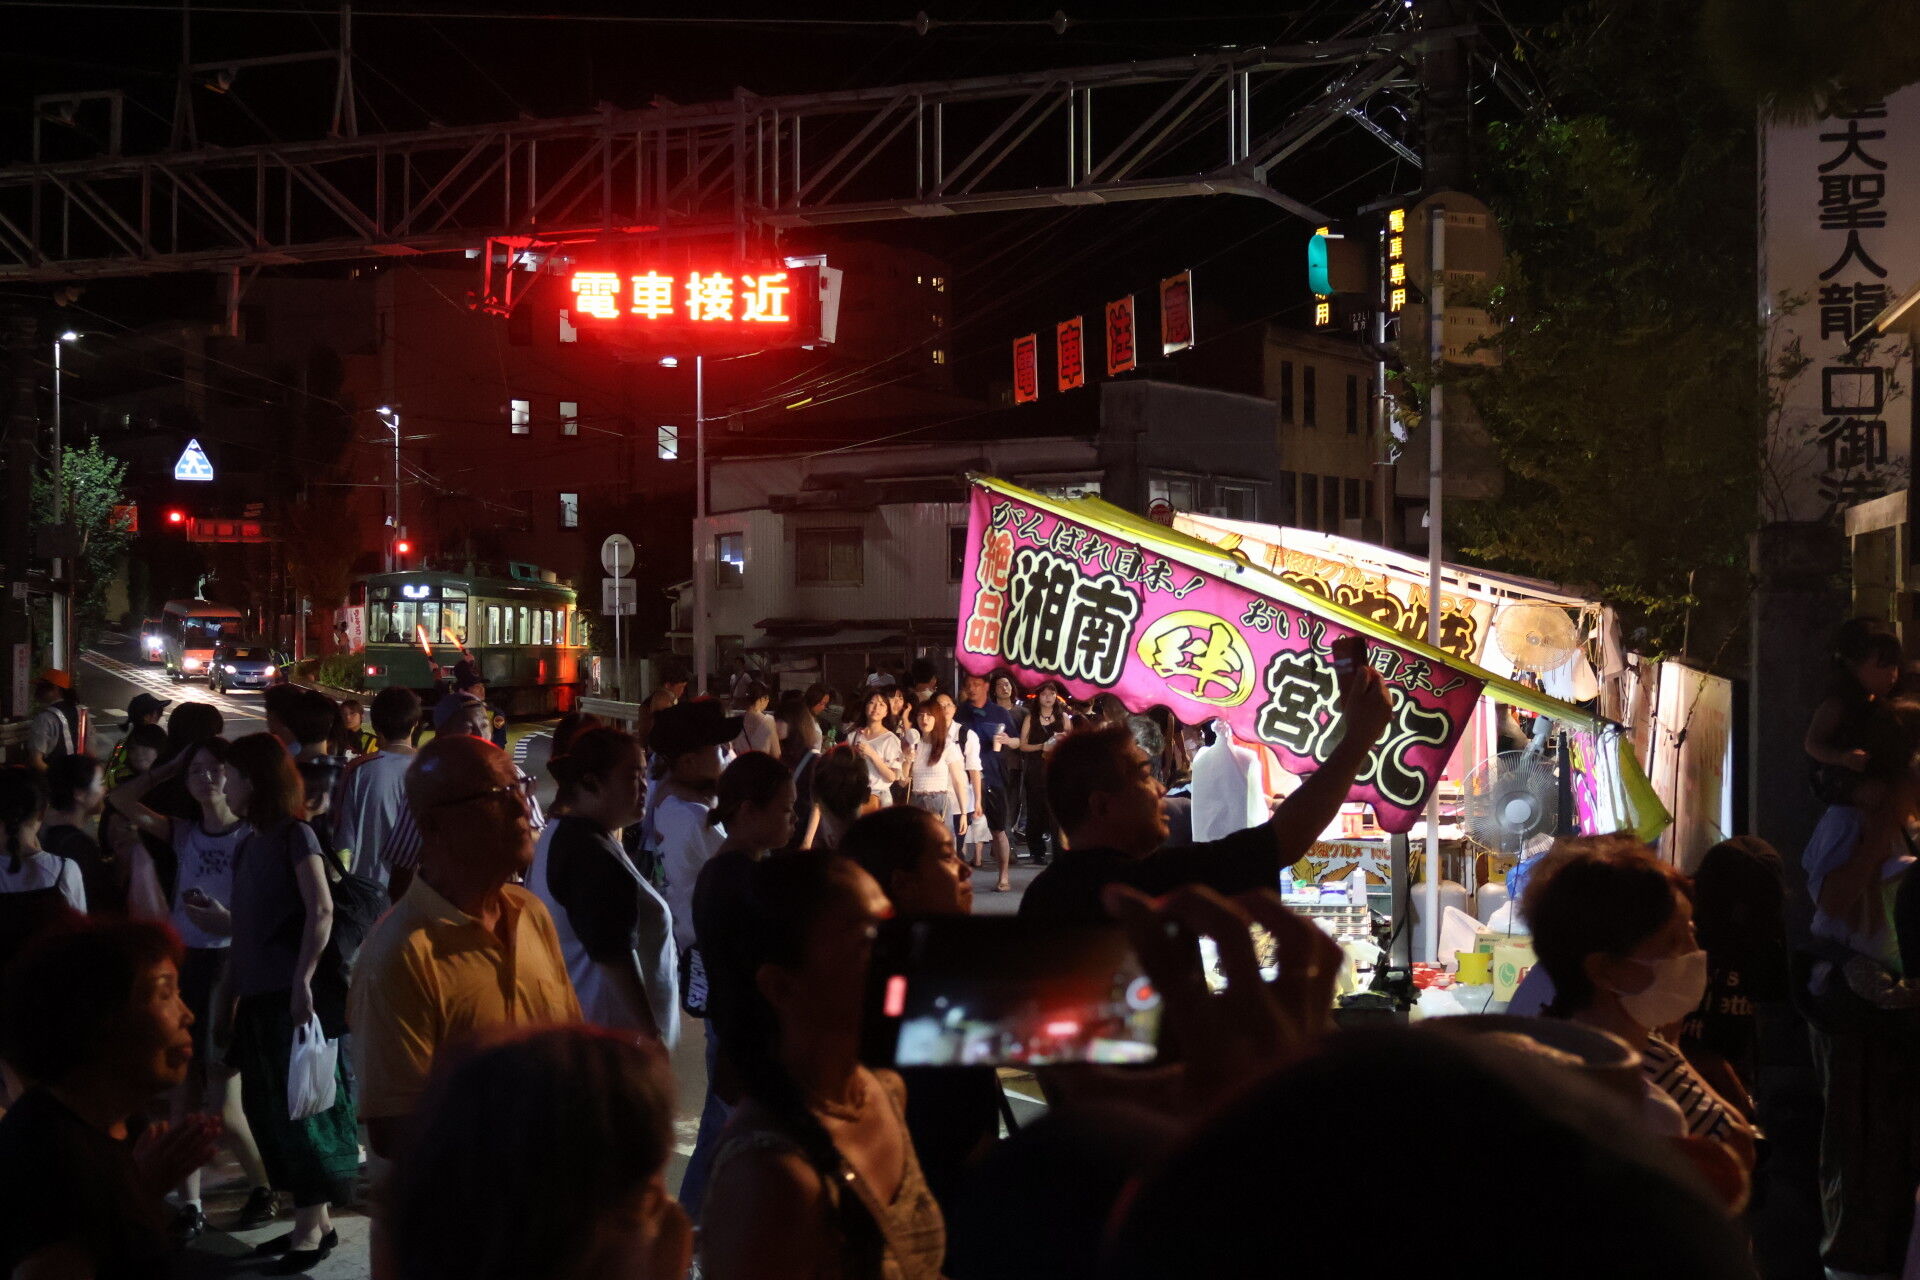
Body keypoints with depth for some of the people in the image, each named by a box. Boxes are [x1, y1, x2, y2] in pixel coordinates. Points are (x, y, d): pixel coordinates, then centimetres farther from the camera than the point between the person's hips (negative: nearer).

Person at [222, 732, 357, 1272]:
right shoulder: (248, 845, 15)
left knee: (300, 1107, -3)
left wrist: (303, 980, -22)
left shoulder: (295, 834, -7)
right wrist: (228, 996, 12)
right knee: (269, 1108, 10)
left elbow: (321, 911, -17)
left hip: (291, 995, -8)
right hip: (257, 996, 8)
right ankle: (314, 1220, 17)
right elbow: (243, 930, 15)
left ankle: (312, 1229, 2)